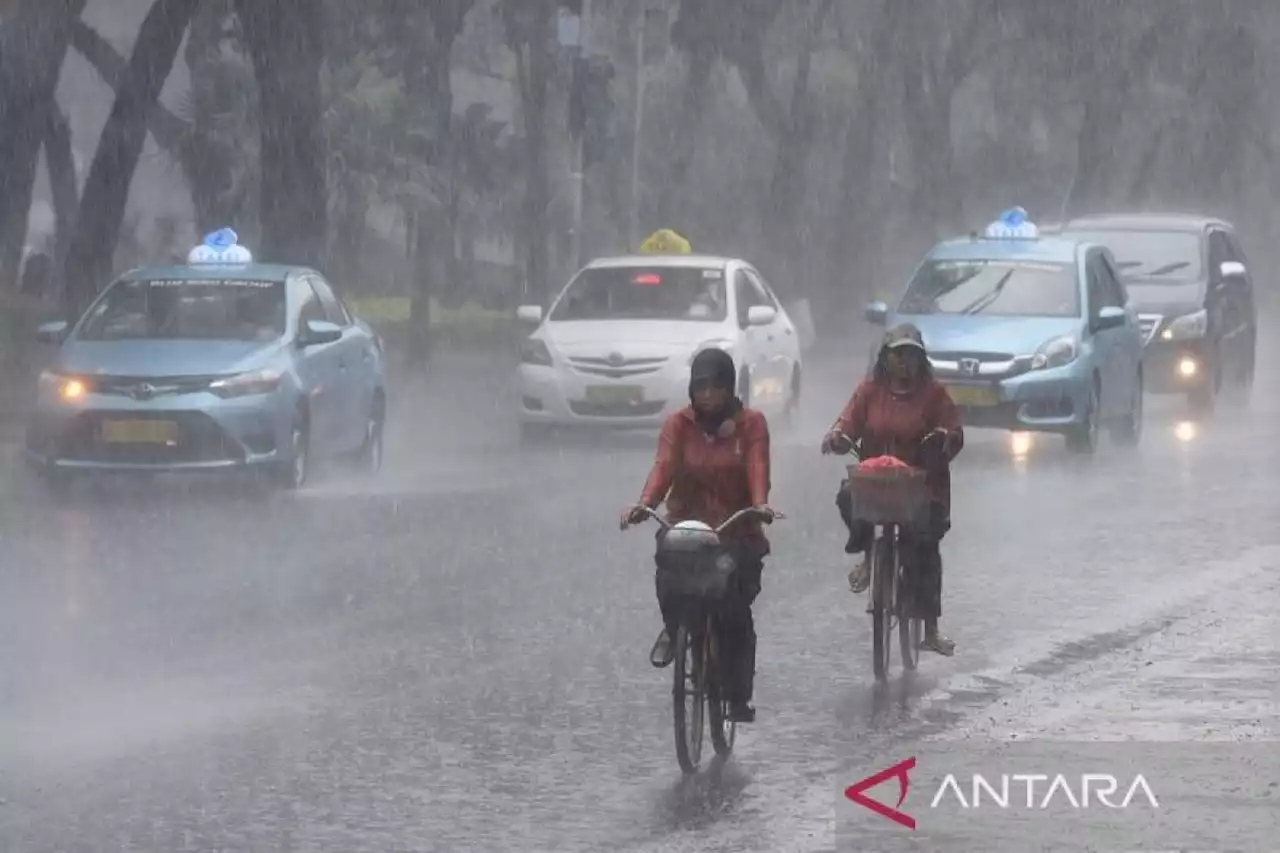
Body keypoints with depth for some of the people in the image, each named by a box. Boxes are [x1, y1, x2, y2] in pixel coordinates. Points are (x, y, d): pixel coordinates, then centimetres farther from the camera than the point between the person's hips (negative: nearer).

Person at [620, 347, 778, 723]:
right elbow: (663, 466, -13)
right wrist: (644, 503, -33)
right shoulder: (677, 424, 3)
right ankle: (674, 630, 5)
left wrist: (760, 505, -35)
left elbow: (757, 468, -14)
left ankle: (739, 698, 3)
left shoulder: (750, 424, 1)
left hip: (737, 532, 0)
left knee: (736, 613, -10)